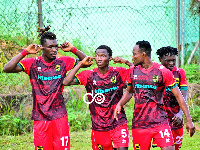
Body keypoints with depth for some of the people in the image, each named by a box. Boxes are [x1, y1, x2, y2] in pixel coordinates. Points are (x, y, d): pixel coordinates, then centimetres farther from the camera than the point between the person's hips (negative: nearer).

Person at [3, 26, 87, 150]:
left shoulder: (63, 62, 5)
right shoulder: (33, 64, -1)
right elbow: (7, 69, -10)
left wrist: (73, 50, -4)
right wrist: (25, 52, -14)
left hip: (60, 116, 1)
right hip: (40, 118, -1)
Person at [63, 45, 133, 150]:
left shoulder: (118, 73, 0)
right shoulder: (89, 75, 1)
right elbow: (66, 82, -8)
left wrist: (126, 62, -14)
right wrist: (80, 64, -9)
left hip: (118, 123, -1)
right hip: (98, 127, 2)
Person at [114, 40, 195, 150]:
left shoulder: (163, 72, -6)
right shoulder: (133, 71, 7)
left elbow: (178, 96, -2)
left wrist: (188, 120, -6)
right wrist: (119, 104, 3)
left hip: (159, 121, -4)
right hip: (139, 124, 4)